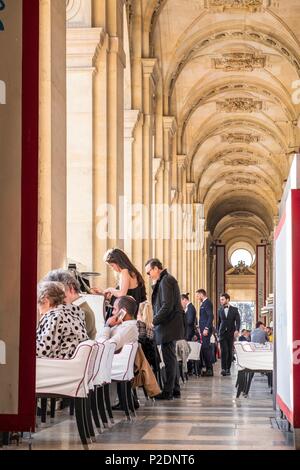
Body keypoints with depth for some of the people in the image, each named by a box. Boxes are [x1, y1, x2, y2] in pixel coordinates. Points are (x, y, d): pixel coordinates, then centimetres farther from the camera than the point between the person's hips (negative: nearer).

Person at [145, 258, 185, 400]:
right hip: (170, 326, 11)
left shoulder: (165, 281, -13)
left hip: (168, 326, -11)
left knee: (169, 358, -7)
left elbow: (167, 306, -21)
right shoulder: (166, 280, 18)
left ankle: (168, 391, -4)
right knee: (171, 358, 14)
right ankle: (175, 389, 20)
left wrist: (154, 321, -17)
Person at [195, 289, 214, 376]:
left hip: (206, 330, -10)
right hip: (203, 329, 10)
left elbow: (211, 316, -19)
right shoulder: (204, 303, 19)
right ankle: (208, 369, 11)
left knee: (206, 348, -10)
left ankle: (209, 370, -8)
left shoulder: (207, 303, -11)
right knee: (204, 348, 8)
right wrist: (200, 327, 18)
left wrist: (206, 328, -22)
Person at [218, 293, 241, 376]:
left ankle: (228, 369, 12)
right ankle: (223, 368, -18)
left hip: (231, 333, -1)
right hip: (222, 333, 1)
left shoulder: (234, 310, 3)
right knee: (224, 350, -13)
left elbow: (238, 321, -4)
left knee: (230, 351, 2)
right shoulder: (220, 310, 10)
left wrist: (237, 330, -19)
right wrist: (218, 332, 11)